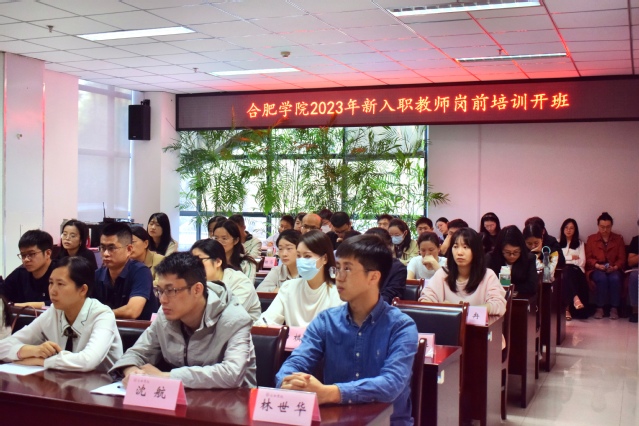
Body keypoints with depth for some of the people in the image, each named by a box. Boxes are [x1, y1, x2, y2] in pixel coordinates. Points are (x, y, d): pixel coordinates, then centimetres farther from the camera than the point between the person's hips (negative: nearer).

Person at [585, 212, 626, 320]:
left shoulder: (618, 239, 15)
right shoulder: (591, 239, 13)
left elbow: (622, 258, 8)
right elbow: (588, 258, 5)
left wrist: (615, 267, -13)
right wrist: (597, 265, -14)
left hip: (614, 269, 1)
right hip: (596, 269, -1)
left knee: (615, 278, -34)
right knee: (602, 278, -35)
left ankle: (614, 309, -25)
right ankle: (600, 308, -27)